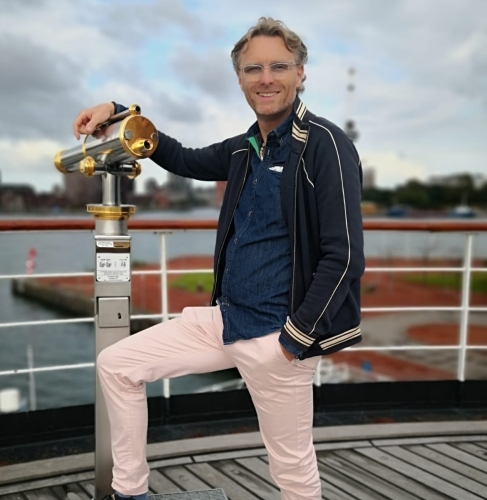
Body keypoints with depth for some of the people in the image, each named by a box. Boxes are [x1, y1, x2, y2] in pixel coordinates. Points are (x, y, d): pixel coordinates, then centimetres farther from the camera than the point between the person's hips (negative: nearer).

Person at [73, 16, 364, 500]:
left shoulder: (325, 144, -14)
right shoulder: (245, 149, 9)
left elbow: (344, 256, -19)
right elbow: (185, 160, 25)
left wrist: (296, 338, -16)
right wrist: (119, 112, 14)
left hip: (275, 335, -7)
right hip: (225, 318, 8)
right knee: (116, 364, 10)